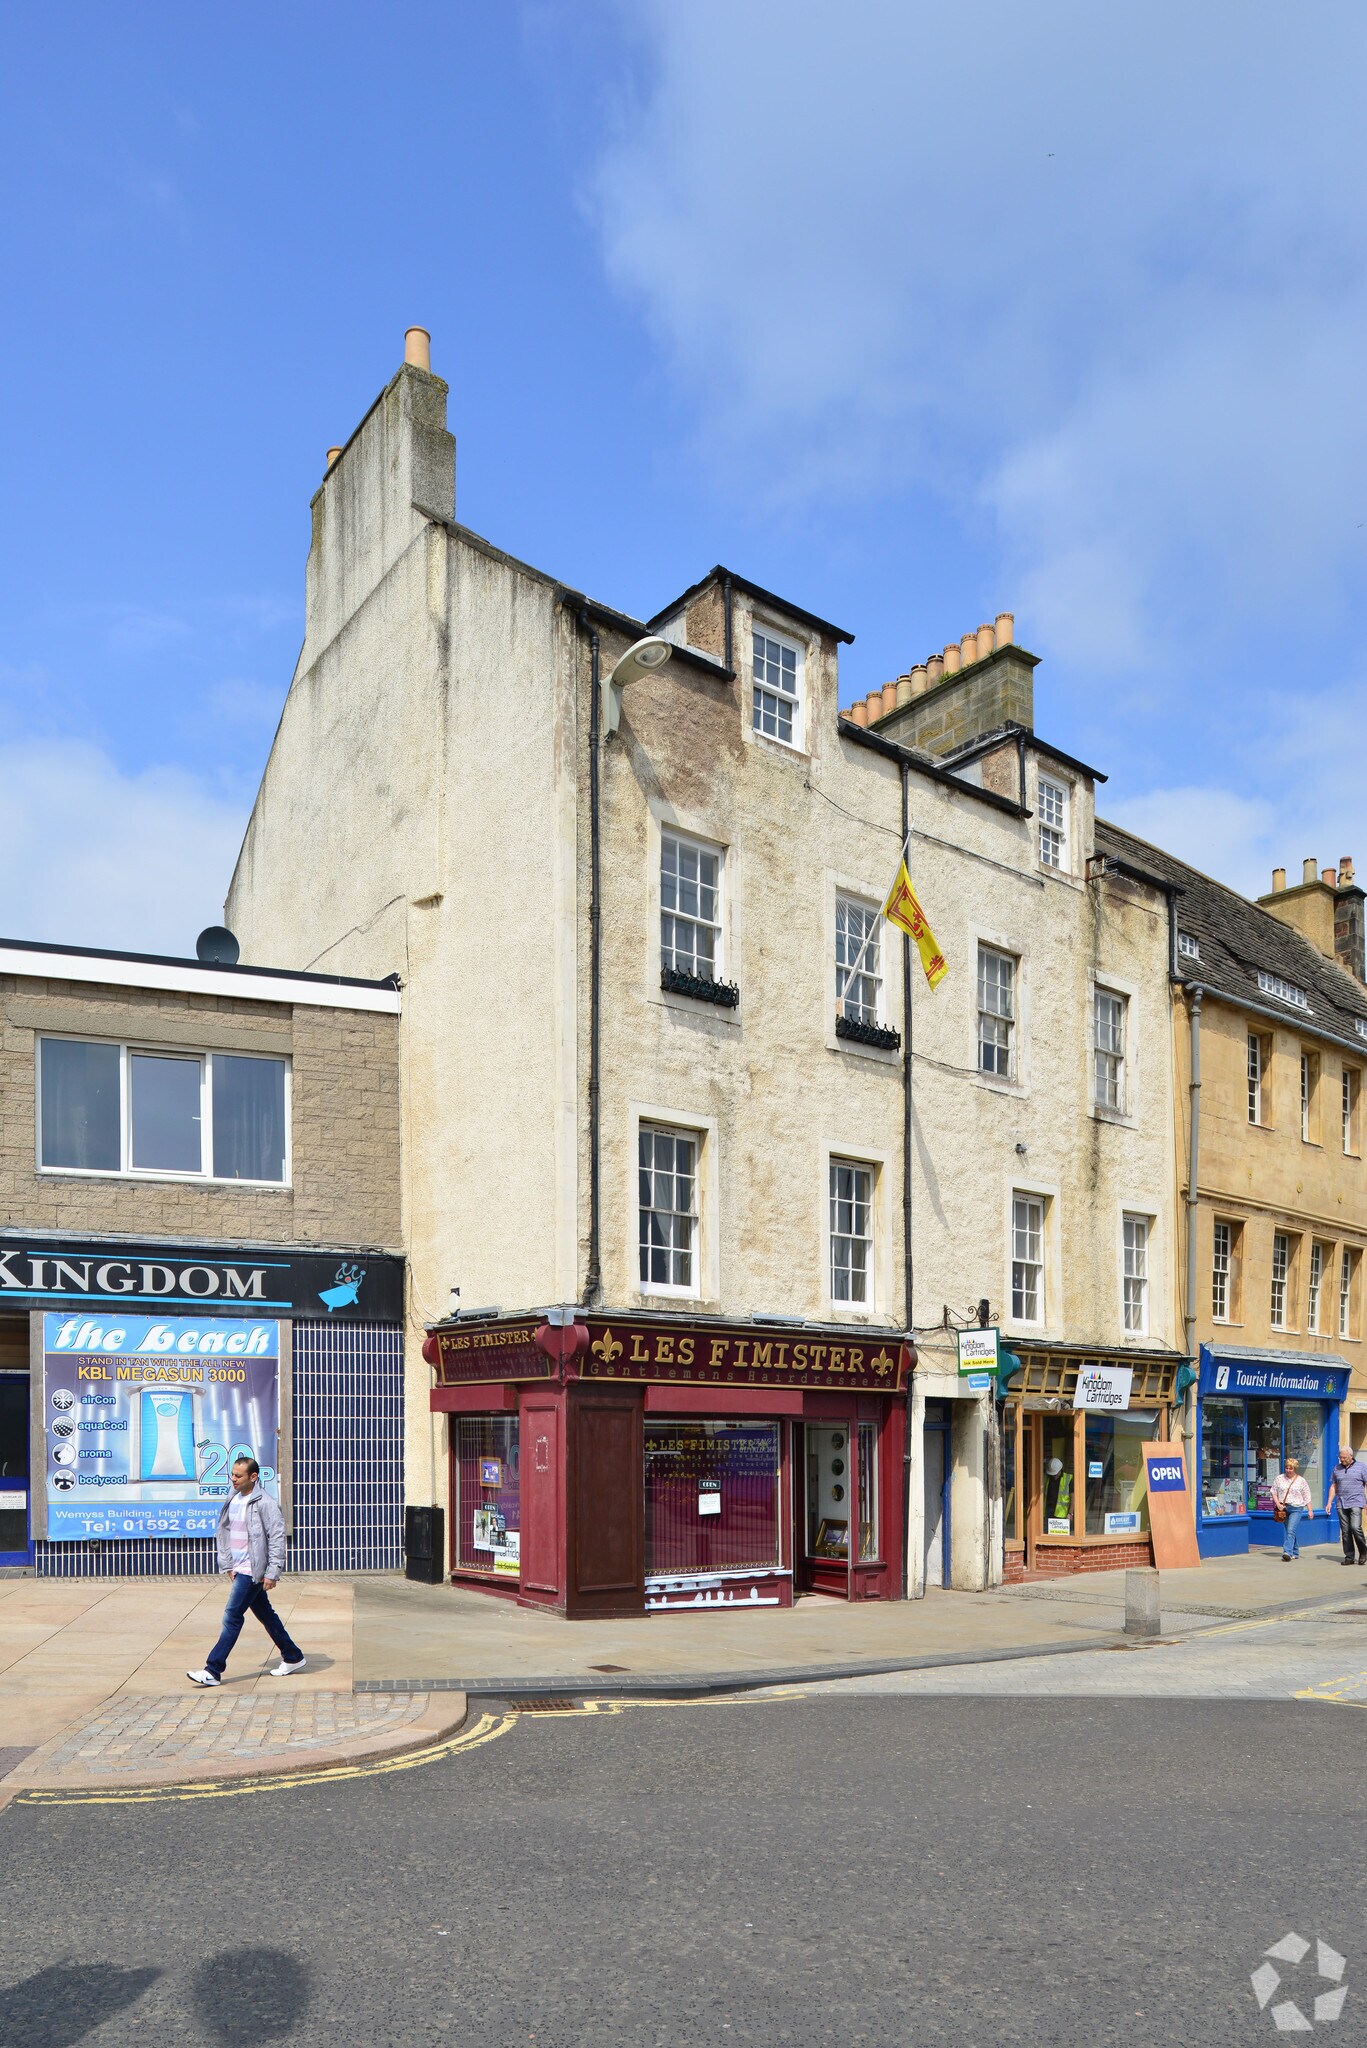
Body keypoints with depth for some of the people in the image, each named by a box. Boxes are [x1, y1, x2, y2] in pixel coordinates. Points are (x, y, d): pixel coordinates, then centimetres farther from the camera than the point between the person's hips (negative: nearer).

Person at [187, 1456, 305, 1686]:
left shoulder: (264, 1503, -15)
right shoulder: (232, 1500, 8)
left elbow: (277, 1537, -15)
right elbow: (222, 1532, 15)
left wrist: (272, 1572, -17)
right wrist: (227, 1565, 8)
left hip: (252, 1571, -8)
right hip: (239, 1570, 8)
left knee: (232, 1616, -8)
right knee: (265, 1615, 15)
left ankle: (213, 1671, -2)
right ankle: (293, 1657, 27)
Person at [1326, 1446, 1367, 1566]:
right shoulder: (1337, 1468, 14)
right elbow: (1333, 1486, 18)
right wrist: (1329, 1502, 11)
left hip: (1356, 1502, -4)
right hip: (1341, 1504, 4)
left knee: (1355, 1527, -17)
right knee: (1345, 1531, 2)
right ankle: (1349, 1556, 8)